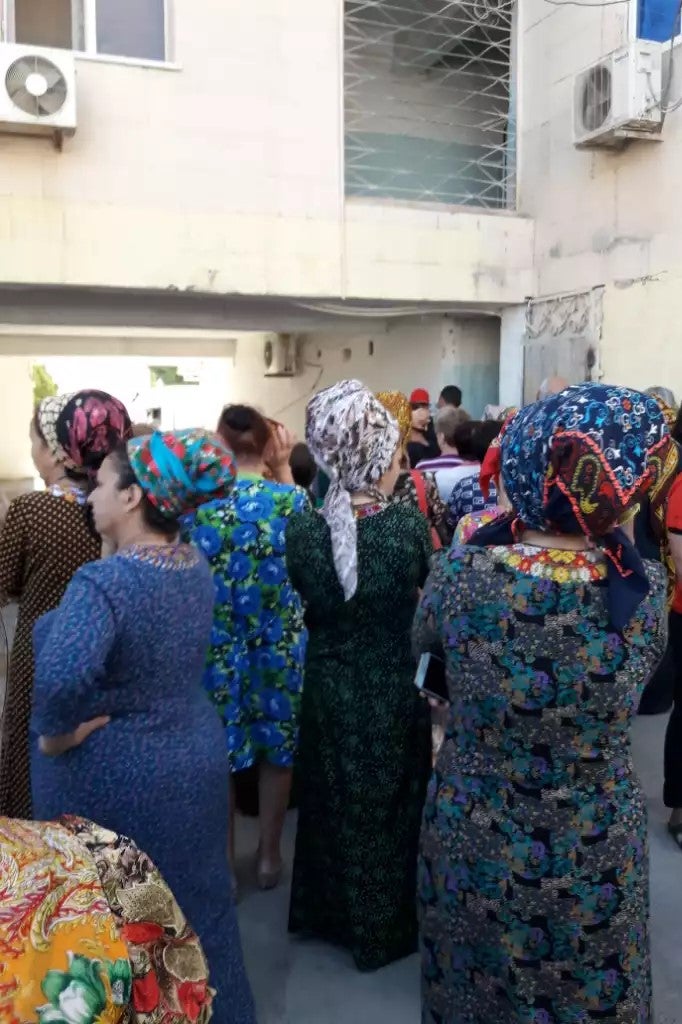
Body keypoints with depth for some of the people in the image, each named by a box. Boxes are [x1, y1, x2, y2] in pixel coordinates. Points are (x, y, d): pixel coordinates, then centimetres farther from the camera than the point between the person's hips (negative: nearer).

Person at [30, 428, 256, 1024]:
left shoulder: (104, 582, -27)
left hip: (113, 776, -7)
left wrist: (55, 732, -25)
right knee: (195, 901, 25)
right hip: (196, 755, 7)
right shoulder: (197, 566, -3)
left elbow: (59, 677, -42)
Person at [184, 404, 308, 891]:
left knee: (217, 751, 15)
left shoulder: (199, 502, -11)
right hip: (280, 646, 1)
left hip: (215, 647, 0)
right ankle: (269, 854, 32)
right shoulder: (290, 498, -12)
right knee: (279, 747, 17)